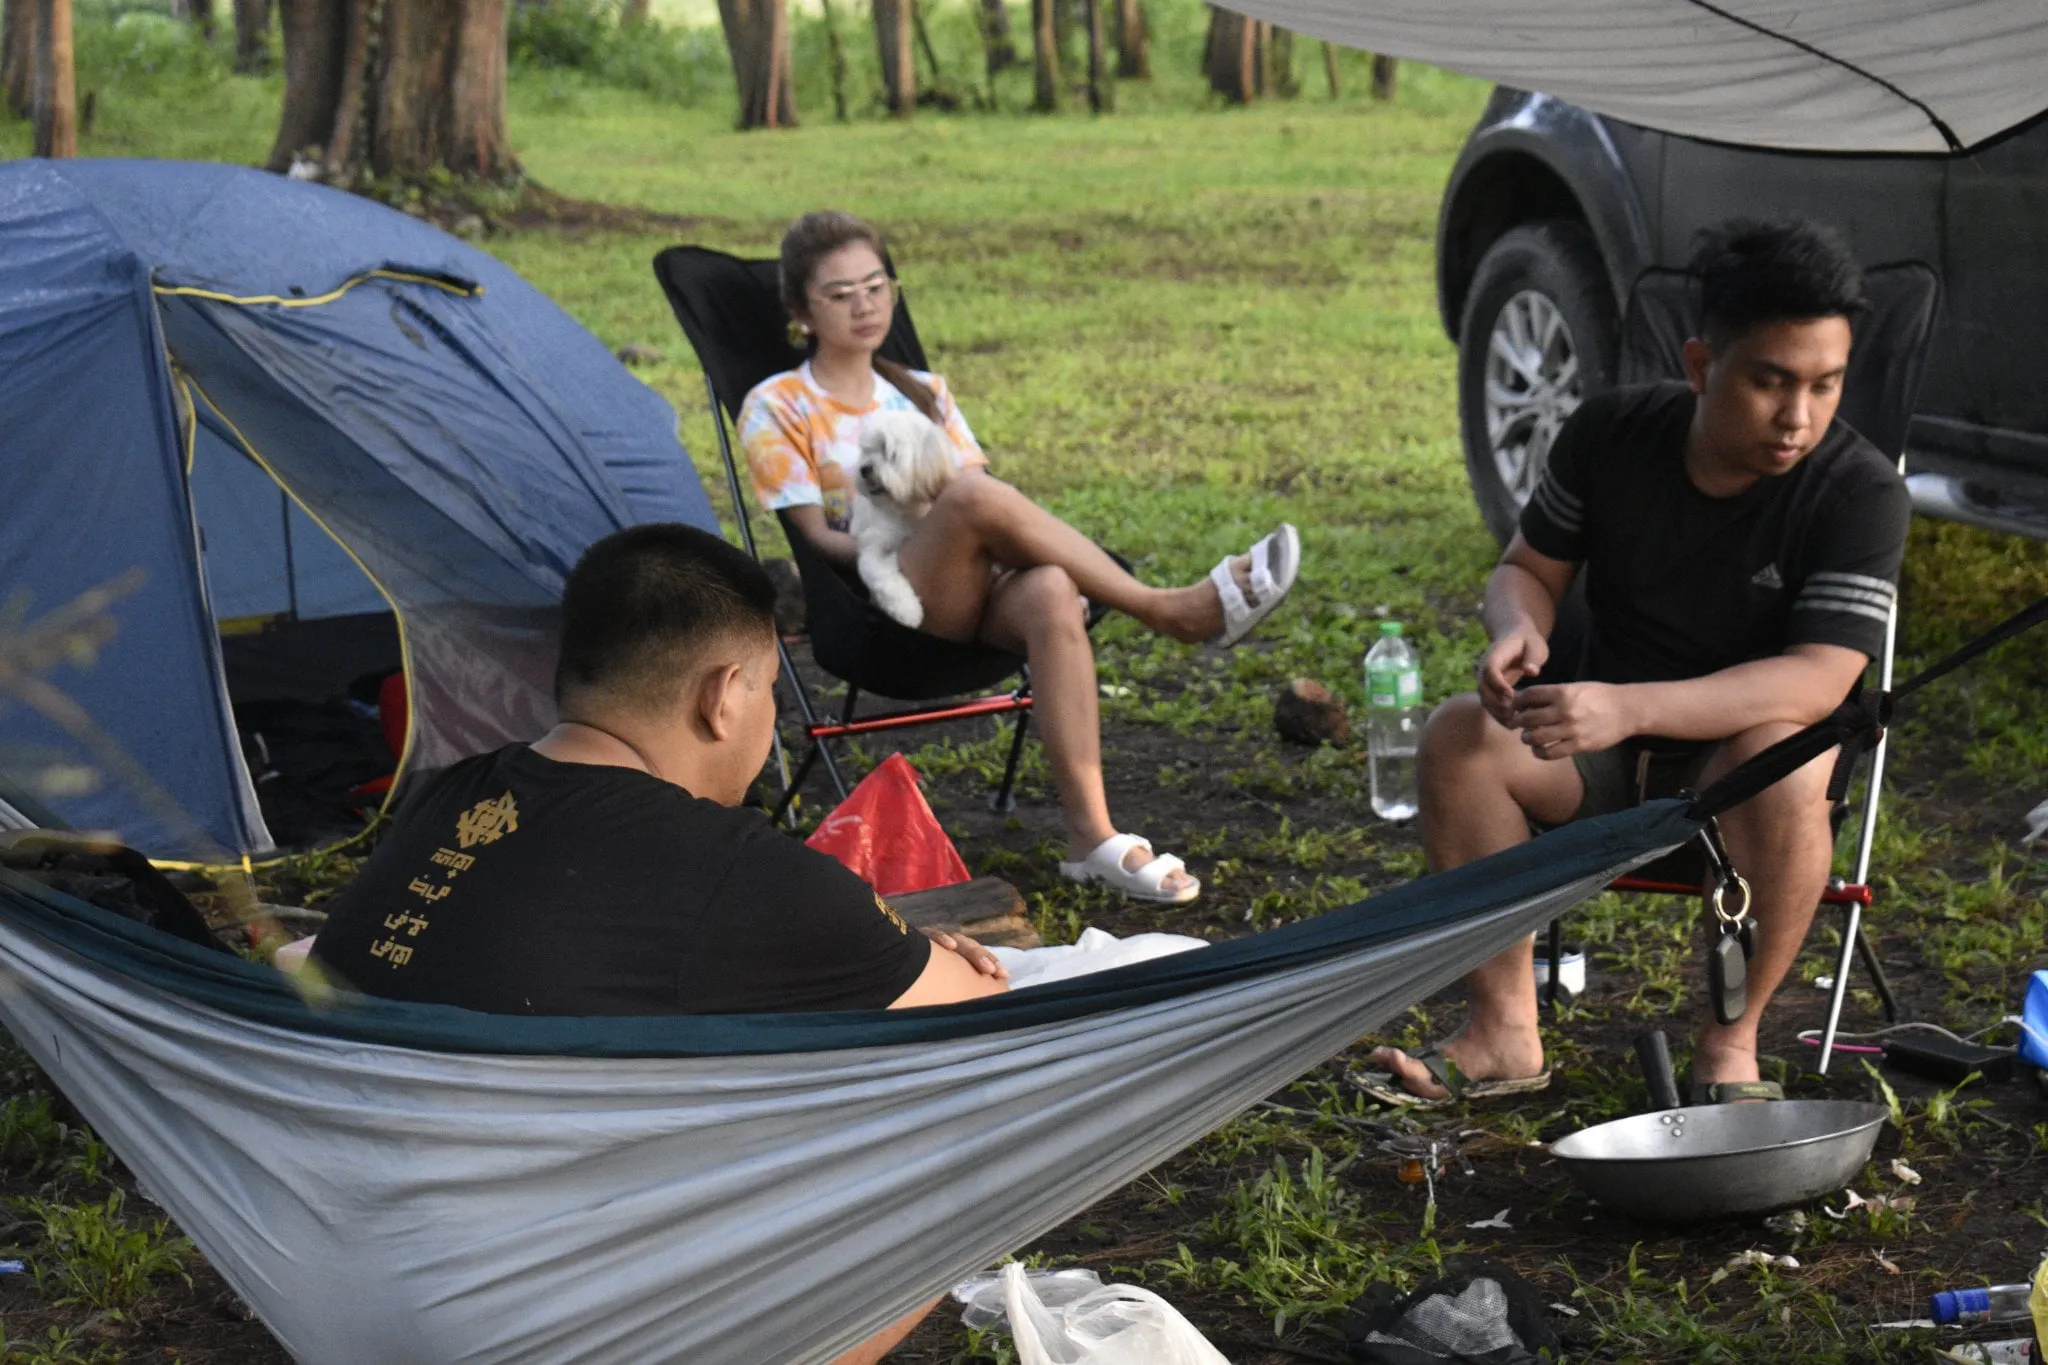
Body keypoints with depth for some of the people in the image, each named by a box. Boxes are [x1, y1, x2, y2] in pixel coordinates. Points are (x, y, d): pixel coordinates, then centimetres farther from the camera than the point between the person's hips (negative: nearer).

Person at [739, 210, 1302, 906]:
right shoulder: (777, 407, 10)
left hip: (979, 592, 4)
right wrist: (899, 541, -17)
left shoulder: (924, 392, 26)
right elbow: (818, 537, 0)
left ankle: (1090, 834, -42)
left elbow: (976, 495, 16)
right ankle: (1166, 608, -29)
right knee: (977, 494, -35)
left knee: (1051, 593, -35)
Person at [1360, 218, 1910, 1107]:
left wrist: (1631, 707, -42)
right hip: (1607, 750, 3)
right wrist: (1518, 631, -22)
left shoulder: (1861, 493, -18)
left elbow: (1818, 679, -28)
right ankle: (1505, 1031, -17)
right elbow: (1530, 568, 5)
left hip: (1737, 752, -3)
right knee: (1460, 733, -24)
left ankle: (1730, 1042, -19)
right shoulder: (1612, 433, -7)